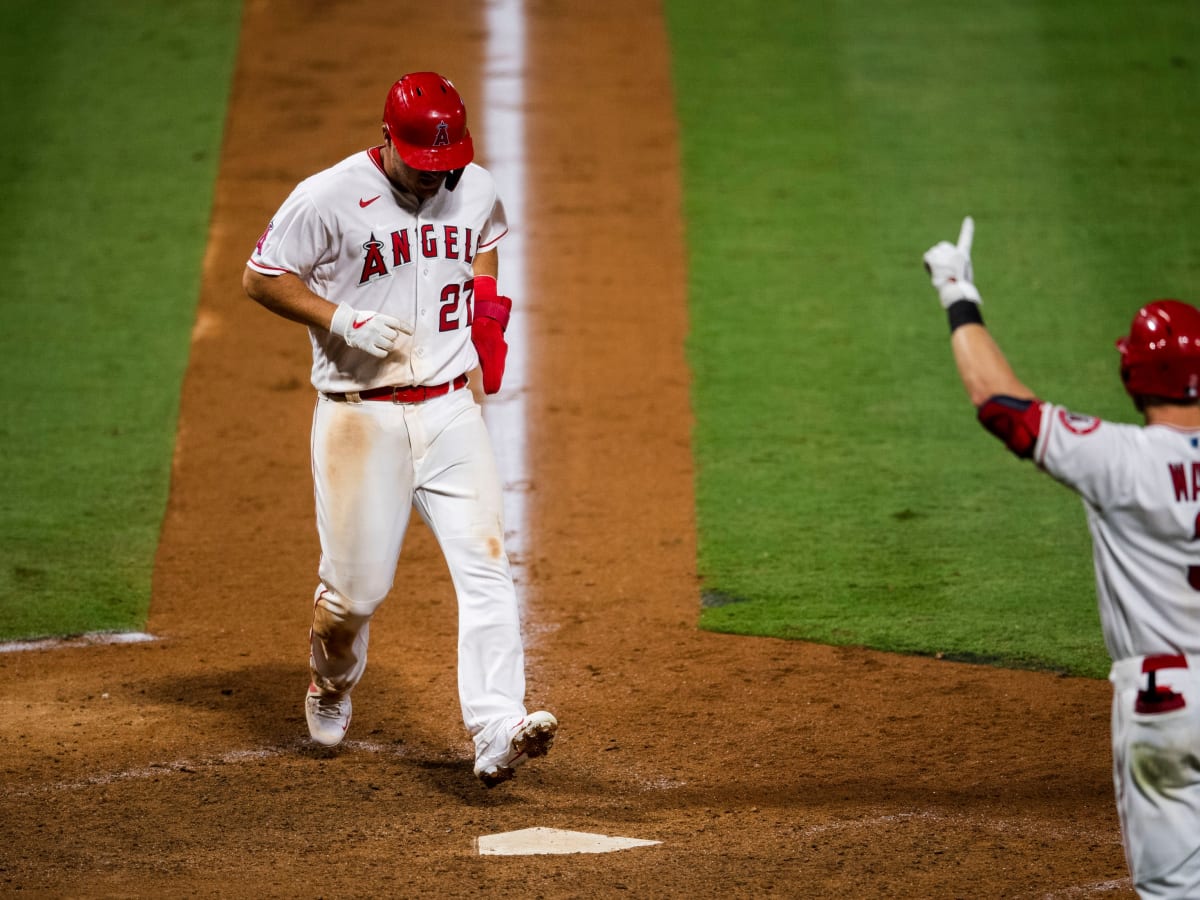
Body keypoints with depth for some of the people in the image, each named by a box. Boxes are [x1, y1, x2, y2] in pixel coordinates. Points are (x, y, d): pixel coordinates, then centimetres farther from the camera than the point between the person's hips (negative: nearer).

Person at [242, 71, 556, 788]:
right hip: (362, 415, -3)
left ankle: (496, 732, -21)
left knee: (485, 563, -13)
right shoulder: (330, 198, -12)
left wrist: (489, 302, 9)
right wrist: (344, 319, -18)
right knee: (357, 587, 1)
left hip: (451, 409, 4)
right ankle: (331, 688, 35)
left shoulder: (477, 189, 4)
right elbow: (261, 277, -6)